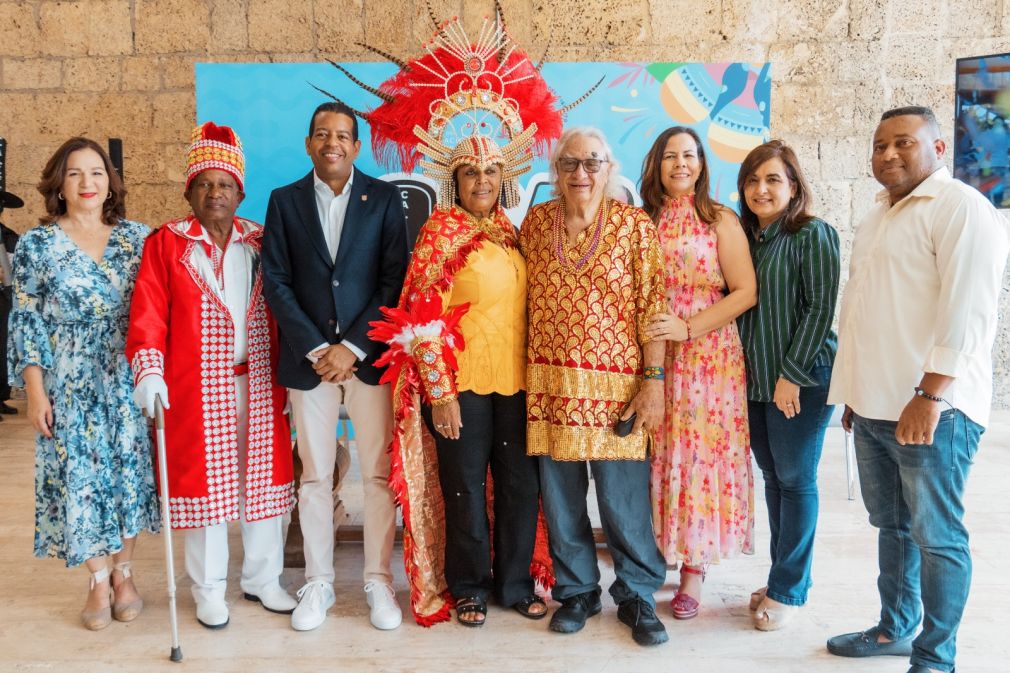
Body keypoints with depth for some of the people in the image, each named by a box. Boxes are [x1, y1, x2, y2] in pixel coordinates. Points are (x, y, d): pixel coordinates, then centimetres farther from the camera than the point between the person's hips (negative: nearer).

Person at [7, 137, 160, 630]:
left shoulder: (137, 237, 2)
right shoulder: (36, 245, -1)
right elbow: (27, 324, -1)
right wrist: (36, 392, -6)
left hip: (128, 382, 1)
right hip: (70, 386, -1)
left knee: (129, 472, 7)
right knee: (80, 478, 4)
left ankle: (123, 574, 24)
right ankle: (99, 582, 20)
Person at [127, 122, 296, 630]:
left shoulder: (260, 242, 10)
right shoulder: (166, 243, 2)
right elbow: (148, 314, -5)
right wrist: (148, 369, -17)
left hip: (258, 384, 3)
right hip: (198, 387, -2)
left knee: (263, 478, 9)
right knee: (205, 482, 6)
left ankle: (262, 579, 25)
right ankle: (209, 589, 22)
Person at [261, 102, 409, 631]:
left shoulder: (384, 198, 3)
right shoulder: (285, 201, 6)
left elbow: (394, 280, -3)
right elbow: (276, 282, 1)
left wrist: (354, 346, -11)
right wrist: (315, 349, -9)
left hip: (368, 354, -1)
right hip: (309, 356, 1)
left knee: (378, 474, 5)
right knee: (315, 477, 9)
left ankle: (378, 581, 19)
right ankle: (318, 583, 22)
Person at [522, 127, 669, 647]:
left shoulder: (635, 225, -1)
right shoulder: (535, 222, 7)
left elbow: (652, 306, -4)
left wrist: (654, 380, -10)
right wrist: (523, 373, 11)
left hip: (616, 383, -3)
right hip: (550, 383, 3)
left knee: (625, 499, 3)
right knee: (560, 497, 10)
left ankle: (637, 596, 23)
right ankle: (576, 590, 28)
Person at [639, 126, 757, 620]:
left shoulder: (720, 221, 0)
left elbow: (746, 292, -5)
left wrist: (688, 327, -14)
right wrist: (645, 330, -5)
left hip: (708, 358, -2)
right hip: (650, 358, 2)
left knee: (700, 457, 3)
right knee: (657, 458, 5)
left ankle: (693, 568, 16)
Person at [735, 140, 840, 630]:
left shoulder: (813, 235, -8)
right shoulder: (746, 238, 11)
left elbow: (820, 308, -14)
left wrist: (792, 374, -16)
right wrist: (748, 370, 6)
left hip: (802, 380, -6)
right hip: (756, 380, 6)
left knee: (795, 480, 2)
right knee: (773, 479, 13)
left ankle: (789, 589, 15)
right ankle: (783, 577, 26)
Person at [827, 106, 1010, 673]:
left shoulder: (961, 207, -8)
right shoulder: (880, 215, 18)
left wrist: (929, 395, -22)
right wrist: (855, 393, 19)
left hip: (931, 408, -8)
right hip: (874, 406, 8)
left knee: (935, 535, 2)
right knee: (892, 525, 17)